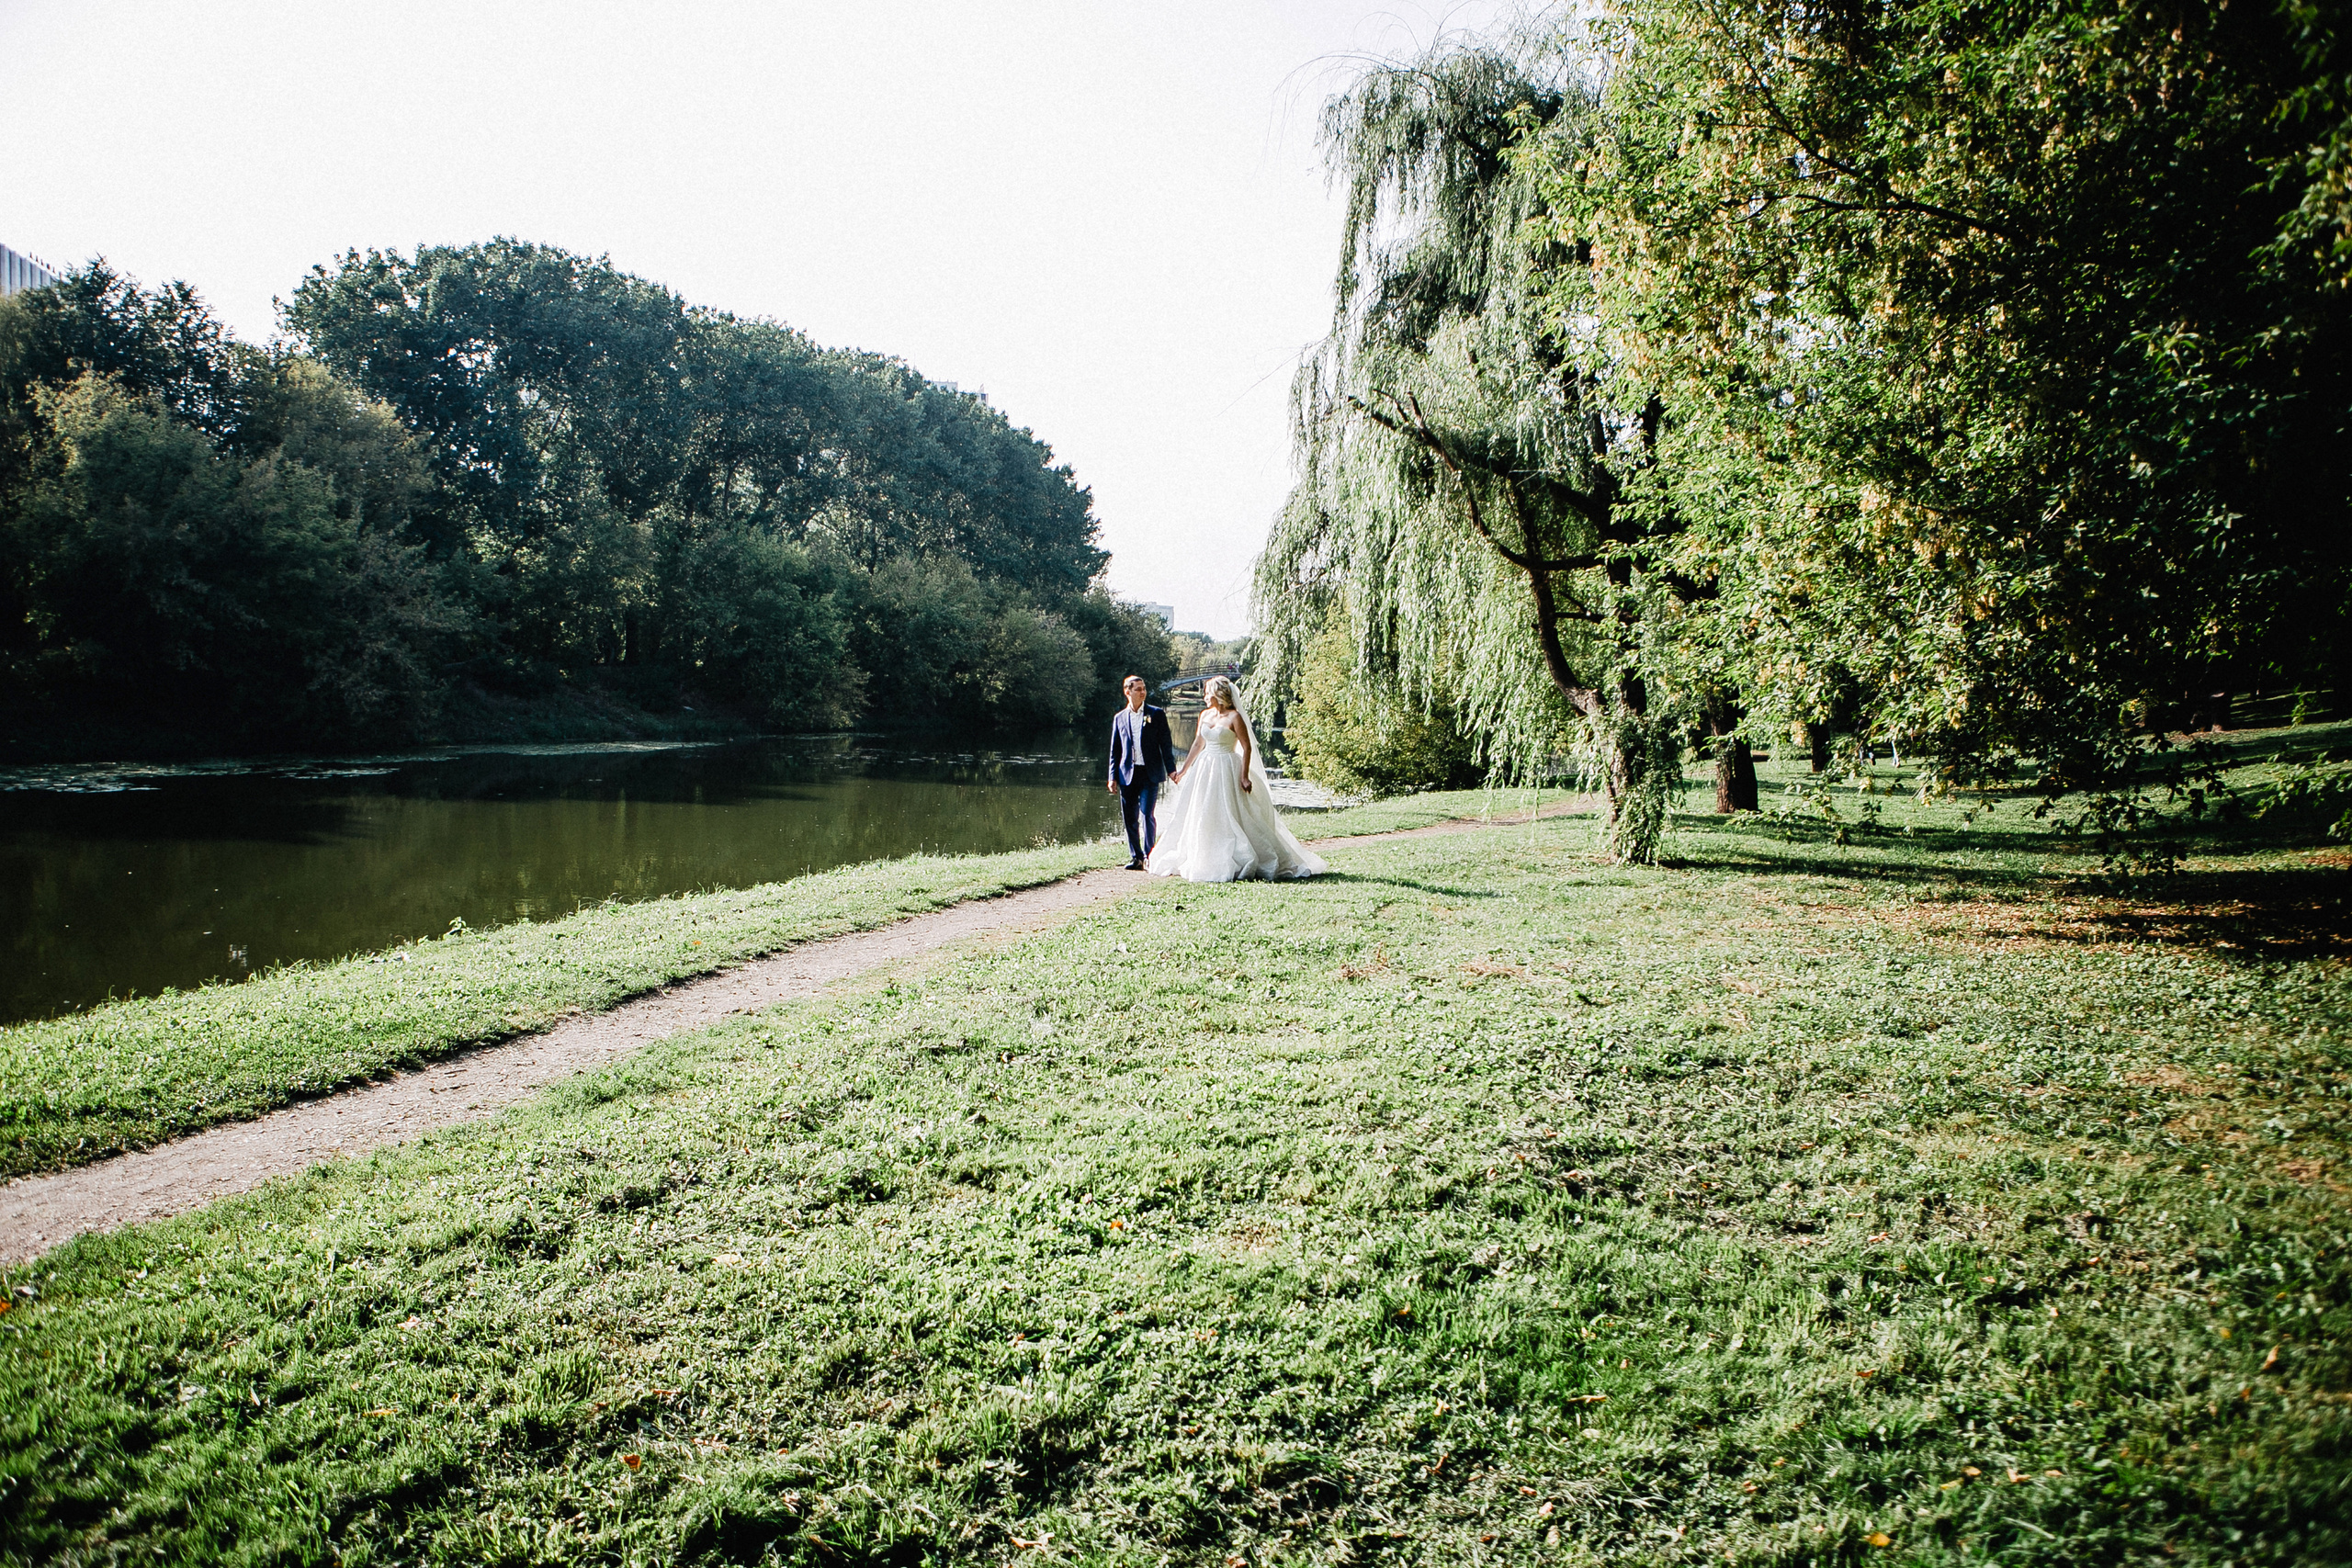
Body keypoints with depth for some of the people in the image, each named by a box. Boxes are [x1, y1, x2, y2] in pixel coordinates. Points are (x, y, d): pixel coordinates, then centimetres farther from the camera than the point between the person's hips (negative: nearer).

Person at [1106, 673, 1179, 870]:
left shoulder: (1156, 714, 4)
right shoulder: (1119, 718, 11)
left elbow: (1166, 743, 3)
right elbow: (1115, 750, 14)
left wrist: (1171, 769, -5)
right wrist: (1113, 776, 8)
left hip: (1150, 773, -3)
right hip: (1127, 773, 3)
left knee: (1147, 814, -11)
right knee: (1130, 818, 5)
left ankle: (1149, 855, -2)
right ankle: (1135, 857, 16)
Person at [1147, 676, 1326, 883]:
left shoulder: (1234, 717, -11)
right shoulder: (1205, 715, 9)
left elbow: (1247, 747, -12)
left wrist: (1244, 777, -18)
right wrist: (1184, 770, 21)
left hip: (1226, 771, -7)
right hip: (1204, 770, 7)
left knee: (1228, 817, -7)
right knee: (1198, 817, 9)